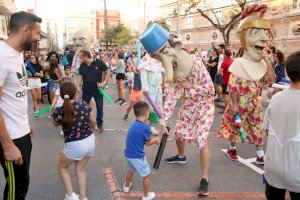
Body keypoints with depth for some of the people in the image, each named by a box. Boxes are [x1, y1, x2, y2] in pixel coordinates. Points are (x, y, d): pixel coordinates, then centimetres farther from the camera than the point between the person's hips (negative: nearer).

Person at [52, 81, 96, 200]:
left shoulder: (59, 110, -16)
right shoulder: (83, 104, -5)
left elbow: (55, 124, 8)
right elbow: (93, 122, 10)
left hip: (76, 145, -4)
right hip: (91, 141, 5)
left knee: (61, 166, 24)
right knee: (80, 169, 25)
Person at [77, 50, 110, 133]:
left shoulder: (99, 62, -14)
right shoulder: (82, 65, -1)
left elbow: (107, 72, -7)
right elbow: (80, 76, 4)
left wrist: (104, 82, -16)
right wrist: (78, 86, -8)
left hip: (98, 89, -3)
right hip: (86, 90, 3)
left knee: (100, 107, 5)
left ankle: (99, 124, 21)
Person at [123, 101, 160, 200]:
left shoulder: (133, 124, 1)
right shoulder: (145, 127, -23)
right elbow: (148, 143, -9)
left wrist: (153, 139, 14)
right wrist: (156, 140, 8)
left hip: (128, 154, 8)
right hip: (137, 157, -8)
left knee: (131, 170, 34)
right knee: (147, 175, 13)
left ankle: (127, 186, 54)